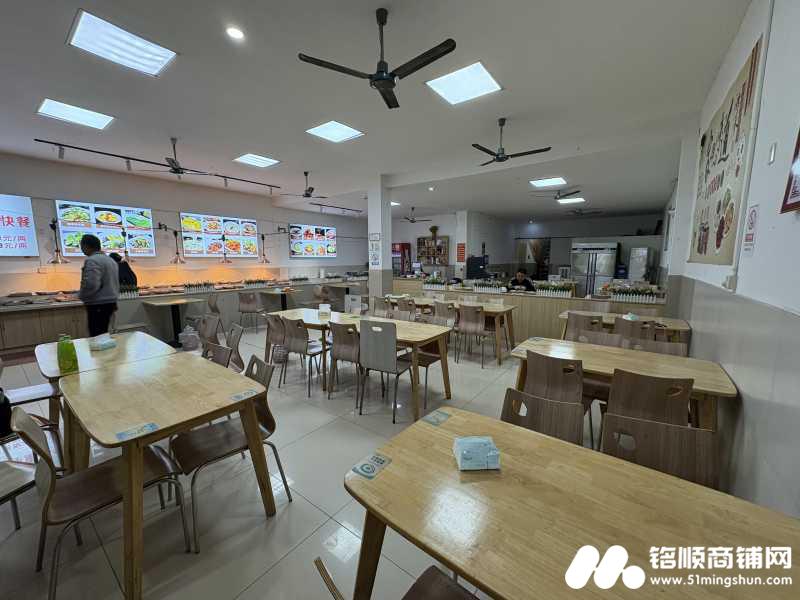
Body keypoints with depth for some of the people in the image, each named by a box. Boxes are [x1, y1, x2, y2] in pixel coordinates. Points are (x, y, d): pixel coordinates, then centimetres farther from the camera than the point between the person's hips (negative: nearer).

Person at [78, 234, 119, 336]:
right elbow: (115, 283, 23)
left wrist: (81, 296, -7)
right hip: (111, 302, 9)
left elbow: (91, 284, -24)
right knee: (103, 335, 15)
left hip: (98, 305, -9)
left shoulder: (92, 260, -14)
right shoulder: (111, 260, 15)